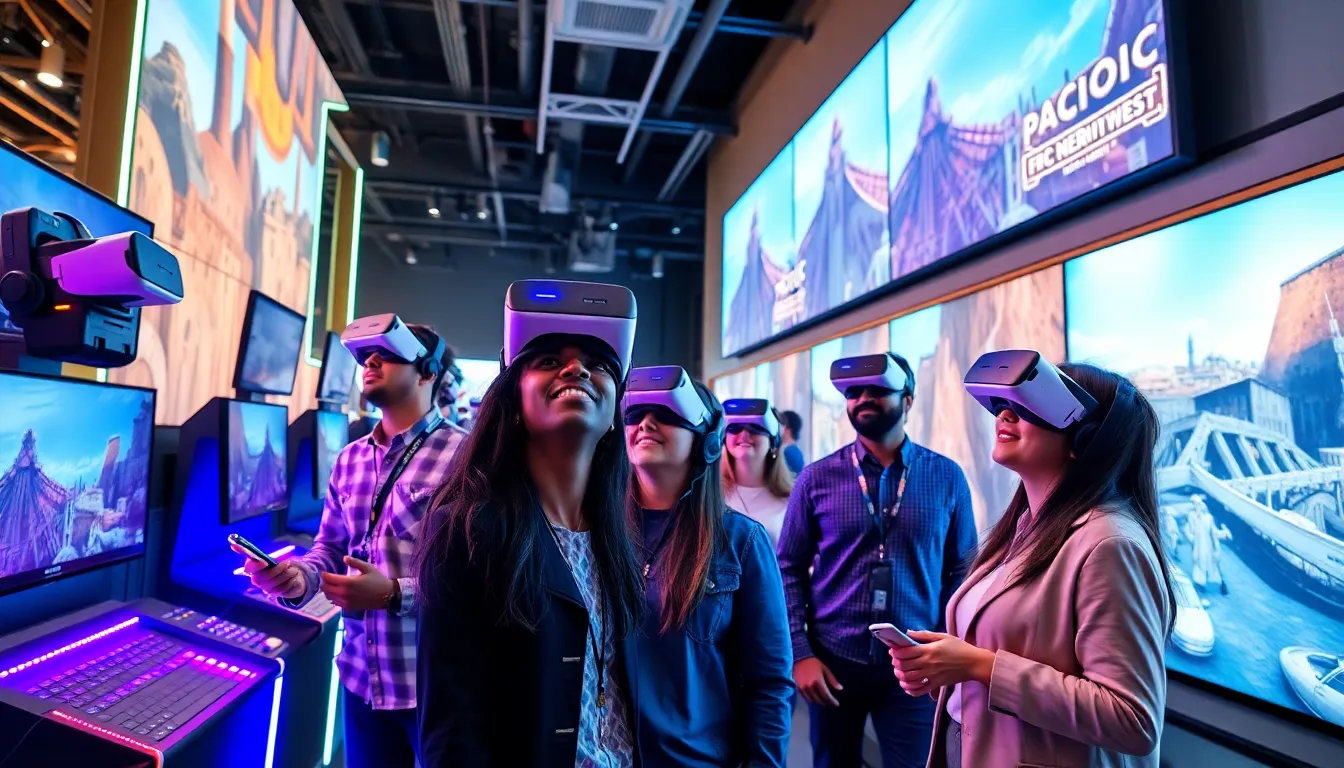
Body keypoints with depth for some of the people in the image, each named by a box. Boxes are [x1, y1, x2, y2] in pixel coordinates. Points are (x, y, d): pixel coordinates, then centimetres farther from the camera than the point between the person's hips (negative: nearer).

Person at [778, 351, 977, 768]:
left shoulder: (947, 477, -2)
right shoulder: (817, 477, -4)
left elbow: (962, 571, 3)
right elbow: (789, 568, -1)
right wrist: (799, 653, -7)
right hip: (831, 663, 1)